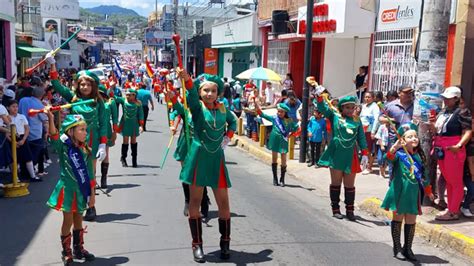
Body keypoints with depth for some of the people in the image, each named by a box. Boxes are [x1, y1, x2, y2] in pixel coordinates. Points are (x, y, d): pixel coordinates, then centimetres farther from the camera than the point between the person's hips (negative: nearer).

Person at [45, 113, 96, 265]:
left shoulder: (86, 151, 0)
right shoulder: (63, 147, -10)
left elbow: (90, 174, 3)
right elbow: (54, 137, -32)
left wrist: (92, 194, 4)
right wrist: (51, 119, -49)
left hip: (82, 190, 4)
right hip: (68, 189, -4)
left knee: (78, 220, 17)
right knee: (68, 221, 4)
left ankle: (78, 249, 33)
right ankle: (66, 253, 21)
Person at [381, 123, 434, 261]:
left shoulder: (418, 156, 7)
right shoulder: (399, 153, -8)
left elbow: (423, 174, 18)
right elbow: (390, 157, -32)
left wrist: (428, 190, 24)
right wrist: (394, 148, -52)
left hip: (414, 193, 4)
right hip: (400, 191, -4)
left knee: (411, 221, 8)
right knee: (398, 218, 6)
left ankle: (407, 249, 20)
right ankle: (396, 246, 19)